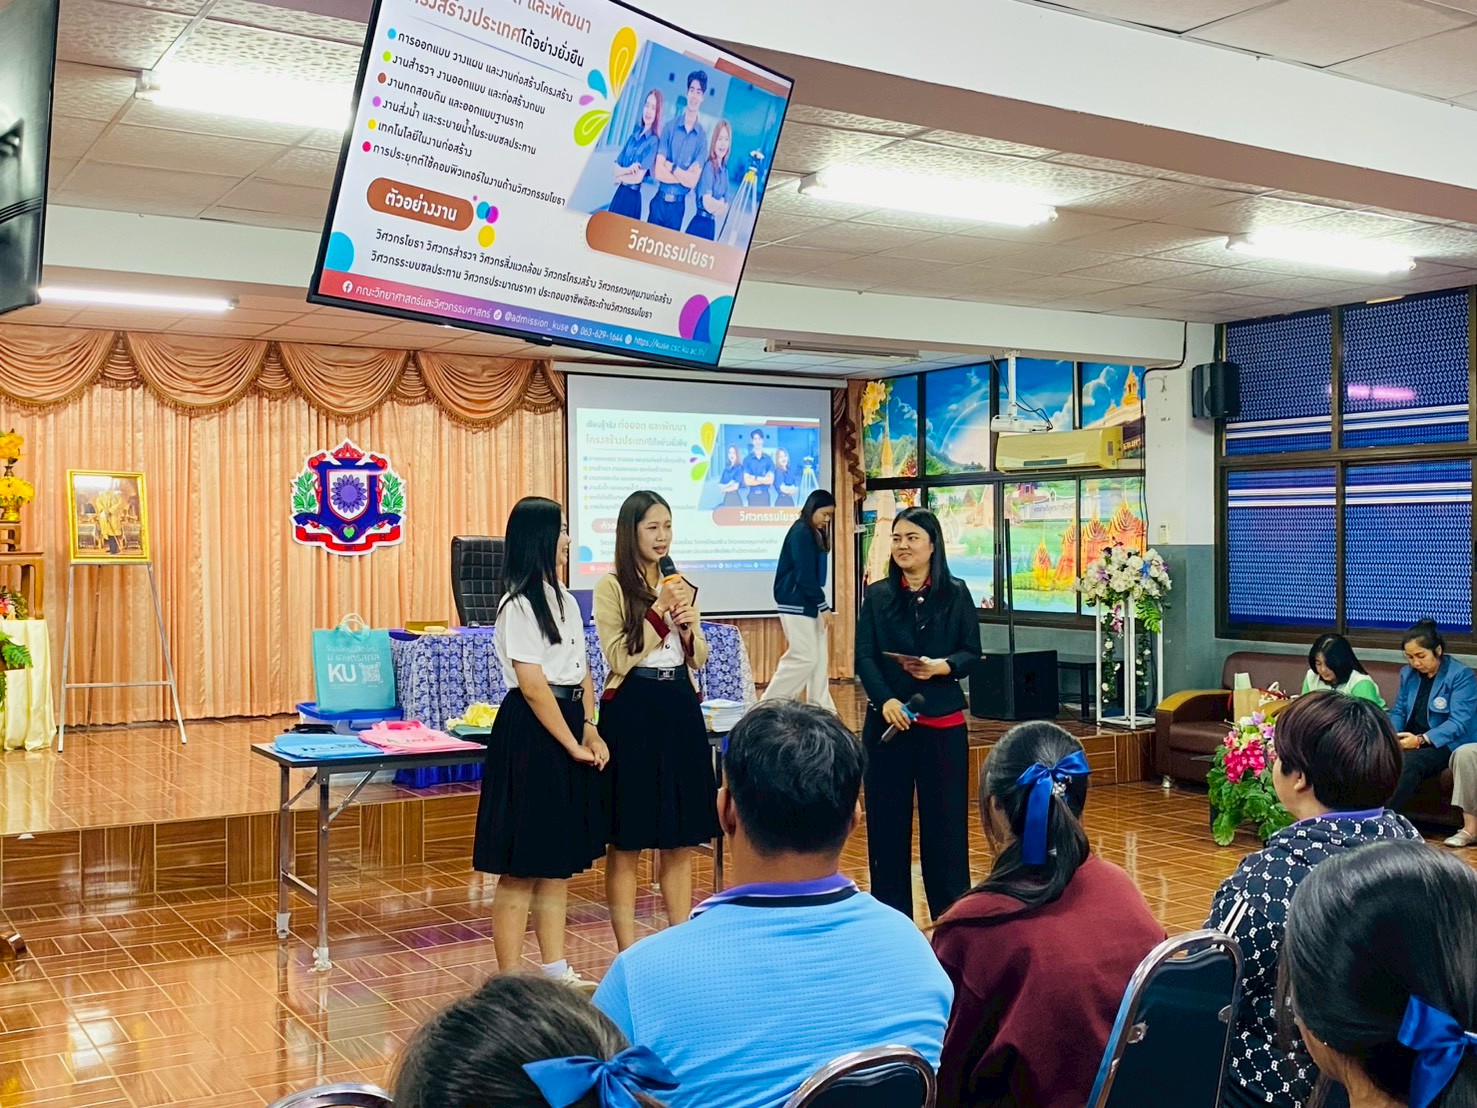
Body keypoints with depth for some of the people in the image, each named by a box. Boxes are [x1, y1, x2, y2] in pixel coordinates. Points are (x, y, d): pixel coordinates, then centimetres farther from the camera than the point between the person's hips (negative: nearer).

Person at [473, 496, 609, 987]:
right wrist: (573, 745, -13)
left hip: (569, 723, 9)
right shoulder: (518, 606, -13)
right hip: (531, 732, -9)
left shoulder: (564, 600, 14)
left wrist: (590, 730, 3)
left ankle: (557, 971, 21)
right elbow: (533, 686, -17)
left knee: (560, 862, 13)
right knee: (521, 868, -3)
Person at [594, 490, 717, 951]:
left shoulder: (681, 586, 12)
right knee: (627, 842, 1)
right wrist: (659, 610, -16)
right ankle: (628, 951, 9)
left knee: (681, 839, 10)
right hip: (632, 710, -6)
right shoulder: (611, 587, -5)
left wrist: (688, 624, -6)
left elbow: (699, 660, 13)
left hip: (680, 708, 6)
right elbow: (619, 657, -13)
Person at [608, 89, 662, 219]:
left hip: (632, 198, -6)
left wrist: (620, 177, 0)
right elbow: (615, 168, 6)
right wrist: (628, 169, -14)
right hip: (619, 193, 6)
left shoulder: (653, 141, -10)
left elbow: (638, 177, -17)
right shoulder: (634, 135, 9)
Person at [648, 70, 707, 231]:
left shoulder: (702, 136, -4)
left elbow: (693, 181, -11)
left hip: (678, 205, 0)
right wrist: (684, 175, -13)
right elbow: (658, 172, -10)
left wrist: (671, 167, -13)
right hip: (659, 201, 0)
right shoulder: (670, 126, -3)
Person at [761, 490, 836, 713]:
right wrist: (823, 606, -14)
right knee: (804, 657, -9)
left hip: (808, 603, 10)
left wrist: (821, 605, 6)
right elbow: (804, 575, -18)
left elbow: (813, 574, 13)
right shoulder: (801, 532, -14)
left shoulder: (815, 534, 14)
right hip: (796, 603, -10)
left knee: (820, 658, 9)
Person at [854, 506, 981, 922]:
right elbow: (864, 656, -2)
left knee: (944, 817, 2)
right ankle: (891, 912, 15)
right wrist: (885, 700, -17)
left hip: (943, 721, -1)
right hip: (887, 718, 1)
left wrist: (941, 666, -18)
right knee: (886, 815, 4)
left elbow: (972, 653, 2)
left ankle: (950, 913, 14)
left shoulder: (956, 594, 3)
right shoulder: (878, 595, 5)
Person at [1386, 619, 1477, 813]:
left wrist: (1421, 740, -29)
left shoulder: (1461, 675, -9)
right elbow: (1398, 712, 13)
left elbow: (1458, 723, -17)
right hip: (1412, 740, 5)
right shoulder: (1408, 673, 11)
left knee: (1409, 761, -37)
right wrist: (1390, 734, -10)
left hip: (1448, 744, -5)